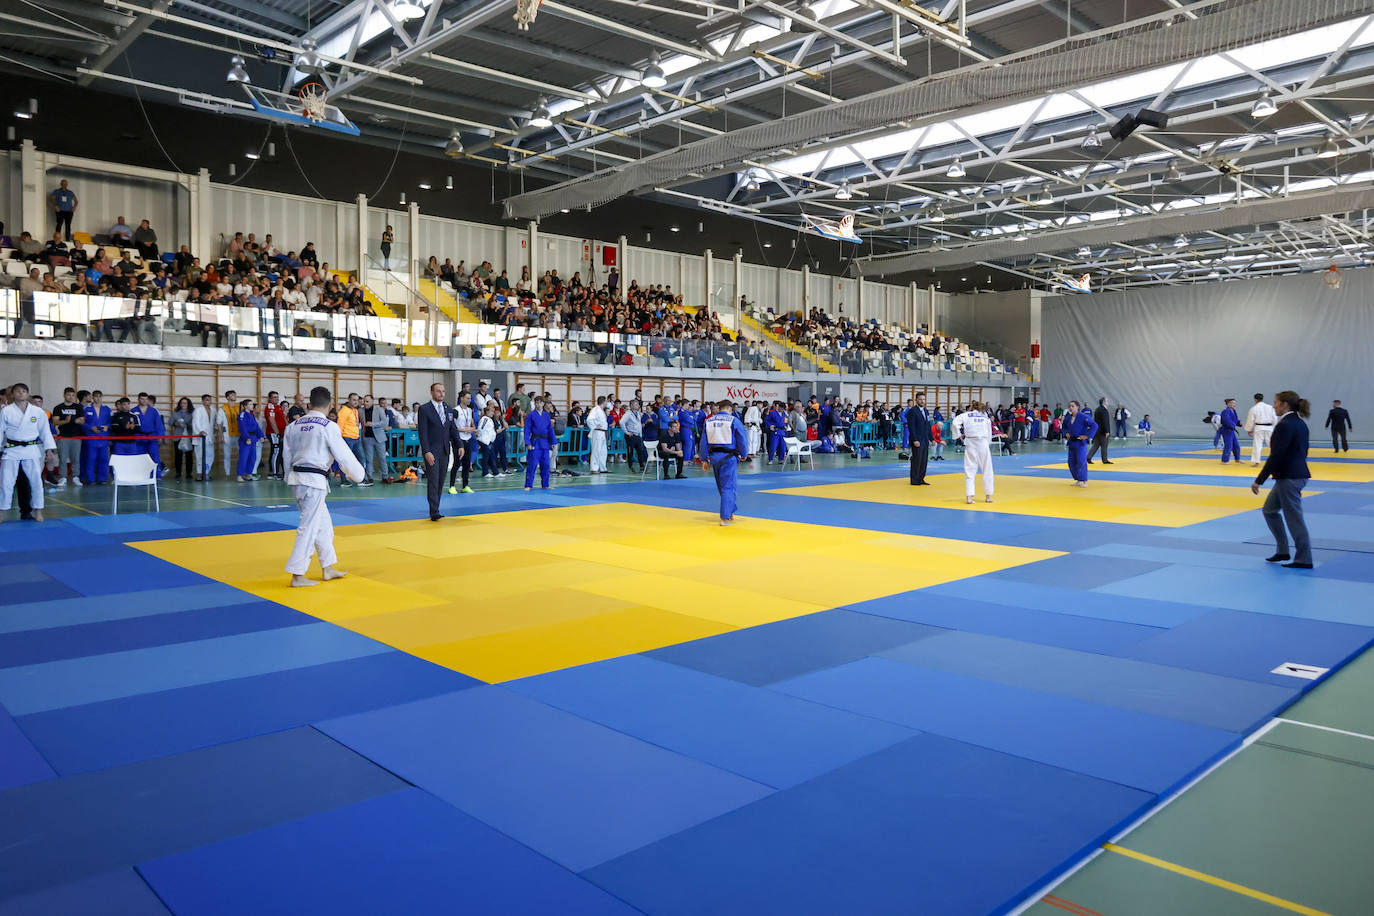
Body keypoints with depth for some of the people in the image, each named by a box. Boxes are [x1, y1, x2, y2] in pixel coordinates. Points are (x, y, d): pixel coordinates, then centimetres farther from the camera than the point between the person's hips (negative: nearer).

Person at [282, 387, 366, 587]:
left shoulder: (294, 426, 8)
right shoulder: (328, 427, -12)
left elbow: (287, 456, 15)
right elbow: (344, 455, -7)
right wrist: (359, 473, 9)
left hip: (296, 478, 8)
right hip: (314, 480, -8)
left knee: (323, 523, 18)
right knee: (309, 527, -1)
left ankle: (327, 569, 27)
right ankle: (297, 576, 2)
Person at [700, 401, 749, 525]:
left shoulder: (708, 421, 6)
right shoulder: (734, 420, -7)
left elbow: (704, 442, 10)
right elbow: (743, 439, -3)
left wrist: (705, 459, 16)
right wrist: (743, 454, 12)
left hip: (713, 456, 5)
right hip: (729, 456, -5)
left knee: (721, 486, 19)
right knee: (728, 487, -1)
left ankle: (730, 512, 32)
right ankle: (725, 517, -6)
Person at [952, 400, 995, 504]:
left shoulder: (966, 415, 5)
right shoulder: (986, 417, 12)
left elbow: (956, 422, -11)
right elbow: (989, 434, 16)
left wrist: (959, 435, 1)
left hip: (971, 443, -1)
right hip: (984, 444, 1)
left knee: (970, 470, 1)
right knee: (987, 470, 13)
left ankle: (969, 496, -7)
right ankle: (988, 495, 19)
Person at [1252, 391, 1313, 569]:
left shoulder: (1285, 426, -18)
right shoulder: (1300, 424, 11)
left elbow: (1276, 456, -22)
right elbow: (1303, 452, 18)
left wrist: (1259, 480, -18)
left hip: (1288, 478, -10)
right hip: (1299, 473, 10)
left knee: (1294, 517, -2)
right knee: (1270, 510, 19)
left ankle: (1304, 560, 6)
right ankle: (1282, 551, 24)